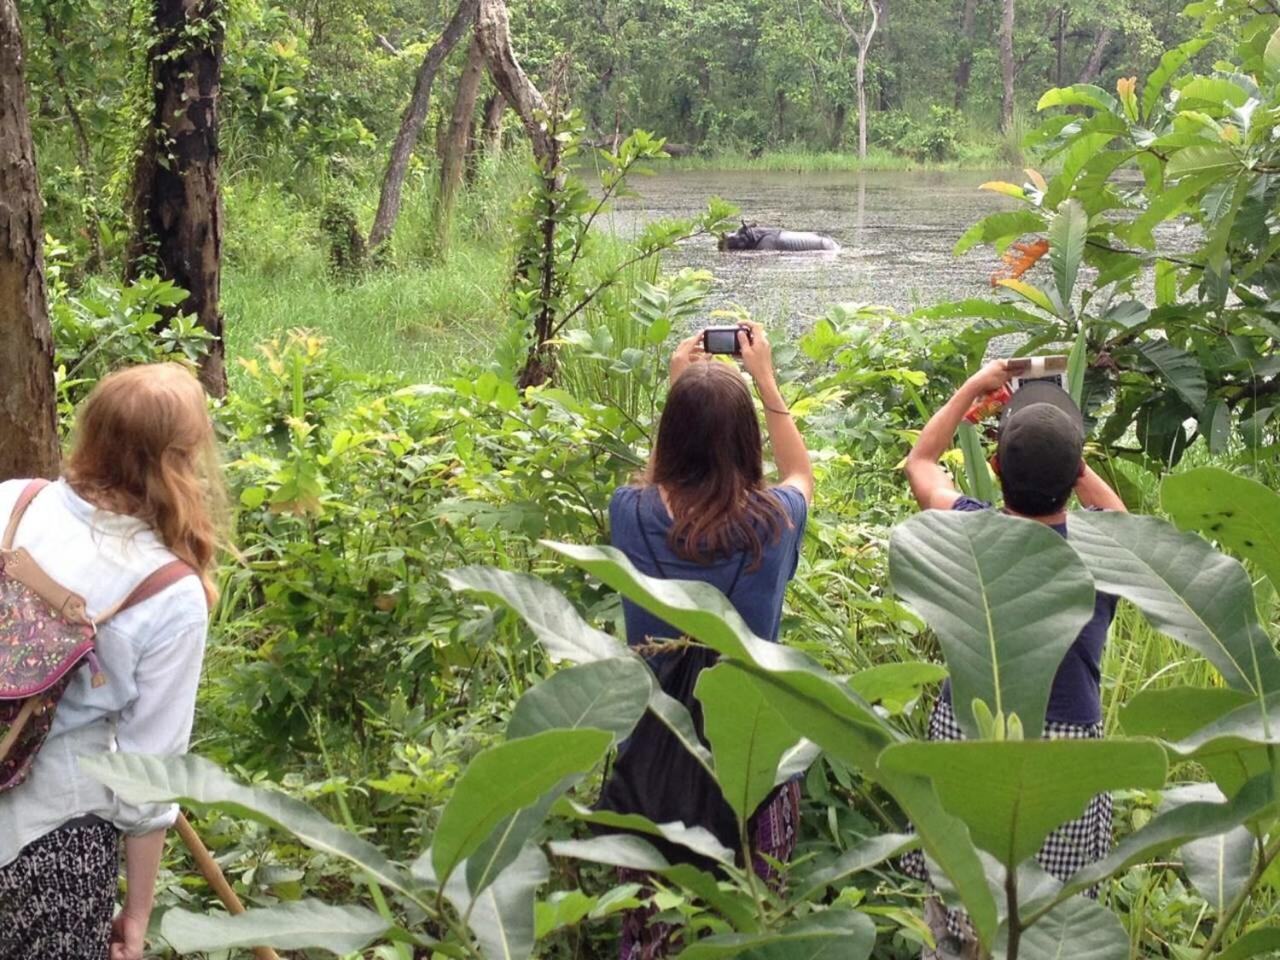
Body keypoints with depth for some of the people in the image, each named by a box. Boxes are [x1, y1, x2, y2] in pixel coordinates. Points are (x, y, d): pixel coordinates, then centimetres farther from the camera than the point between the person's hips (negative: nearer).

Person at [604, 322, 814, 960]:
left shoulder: (632, 513, -12)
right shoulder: (770, 520, -14)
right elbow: (801, 474, 12)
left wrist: (678, 387, 16)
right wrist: (765, 379, 14)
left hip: (656, 741, 2)